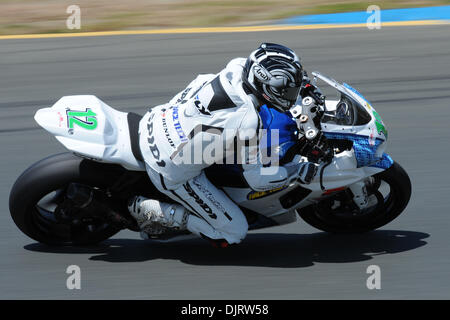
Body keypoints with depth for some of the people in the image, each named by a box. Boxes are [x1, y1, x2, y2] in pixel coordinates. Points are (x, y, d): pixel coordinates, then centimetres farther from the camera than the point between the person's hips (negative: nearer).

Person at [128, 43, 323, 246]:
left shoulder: (236, 68, -10)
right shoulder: (247, 122, -27)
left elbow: (258, 71, 17)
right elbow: (257, 179, -16)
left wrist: (302, 82, 13)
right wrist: (299, 172, -5)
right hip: (172, 173, -7)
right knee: (235, 233, 2)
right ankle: (154, 212, 1)